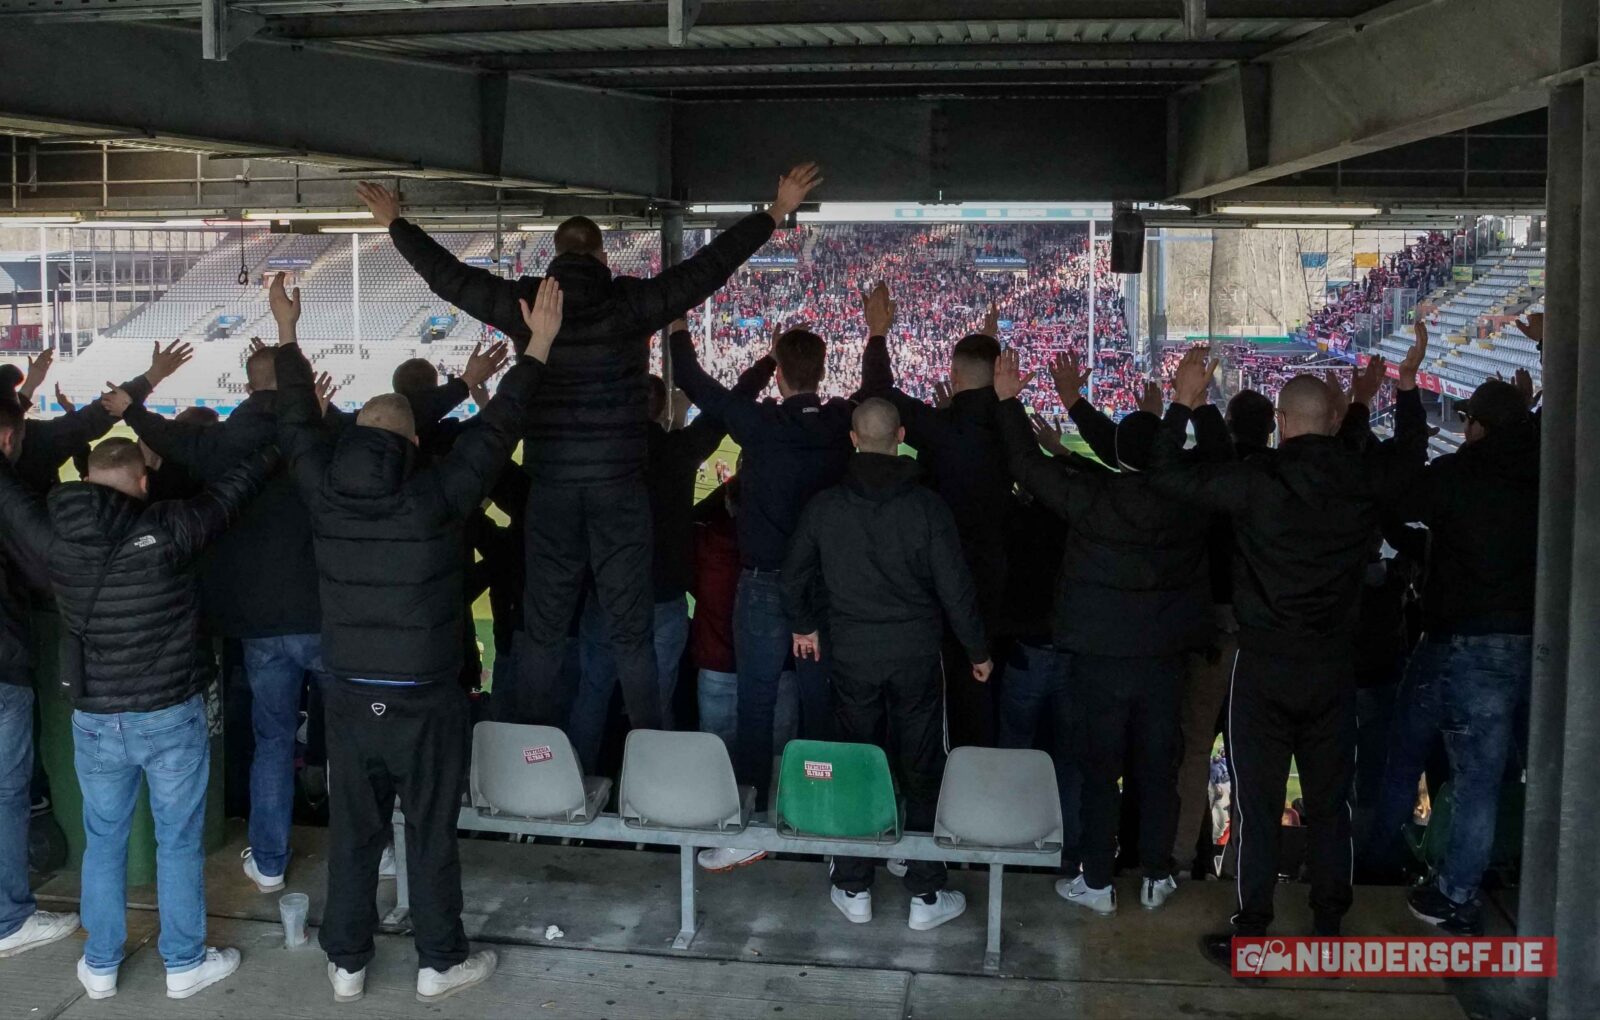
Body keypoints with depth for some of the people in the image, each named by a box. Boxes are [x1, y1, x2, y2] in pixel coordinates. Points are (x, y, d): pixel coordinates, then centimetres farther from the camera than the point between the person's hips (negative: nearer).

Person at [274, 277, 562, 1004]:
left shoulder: (326, 496, -4)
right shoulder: (436, 497, -14)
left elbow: (297, 424, 10)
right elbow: (495, 430, -10)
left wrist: (287, 336, 21)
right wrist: (538, 346, -4)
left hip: (349, 696, 3)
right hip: (424, 700, -3)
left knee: (352, 833, 15)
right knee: (431, 834, 9)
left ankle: (346, 962, 26)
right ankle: (440, 962, 22)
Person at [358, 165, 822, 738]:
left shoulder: (523, 304, 0)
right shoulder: (631, 302, -5)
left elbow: (446, 274, 10)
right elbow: (707, 267, -3)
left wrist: (395, 224, 26)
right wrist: (775, 214, 5)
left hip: (550, 483, 2)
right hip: (619, 482, -1)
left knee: (543, 627, 11)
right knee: (631, 628, 6)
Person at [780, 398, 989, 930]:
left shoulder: (824, 505, -4)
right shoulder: (927, 506, -11)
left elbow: (795, 576, 6)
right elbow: (955, 587, -8)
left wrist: (803, 625, 24)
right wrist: (978, 651, 4)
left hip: (851, 654, 2)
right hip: (915, 653, -1)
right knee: (922, 771, 8)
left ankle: (853, 890, 19)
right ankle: (926, 895, 14)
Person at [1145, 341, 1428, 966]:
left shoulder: (1255, 481, -16)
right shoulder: (1363, 480, -5)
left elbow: (1168, 476, -12)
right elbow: (1411, 452, 17)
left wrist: (1183, 404, -3)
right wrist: (1407, 387, 31)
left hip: (1264, 667, -3)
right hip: (1333, 668, 3)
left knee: (1258, 805, 5)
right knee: (1329, 802, 14)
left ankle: (1250, 937, 11)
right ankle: (1328, 929, 24)